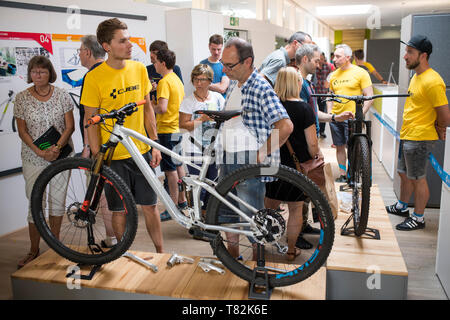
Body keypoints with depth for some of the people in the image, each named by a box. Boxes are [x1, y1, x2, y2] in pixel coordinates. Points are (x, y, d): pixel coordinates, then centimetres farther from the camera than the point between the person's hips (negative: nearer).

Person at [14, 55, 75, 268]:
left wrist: (57, 147, -16)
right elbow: (22, 131, -2)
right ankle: (34, 250, 15)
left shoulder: (61, 95, 0)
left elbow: (70, 126, -1)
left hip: (61, 154, 1)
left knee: (58, 199, 6)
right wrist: (40, 152, -14)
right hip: (33, 157, 0)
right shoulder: (22, 98, -1)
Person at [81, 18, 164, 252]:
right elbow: (90, 120, -6)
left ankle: (160, 253, 28)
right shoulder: (94, 77, -11)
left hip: (141, 152, 3)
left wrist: (155, 145, 6)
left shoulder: (139, 69, 1)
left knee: (149, 206, 11)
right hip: (113, 156, -3)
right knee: (119, 211, 10)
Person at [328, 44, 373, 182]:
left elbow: (369, 96, -5)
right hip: (335, 117, 5)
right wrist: (329, 111, 6)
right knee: (339, 147, 10)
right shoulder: (333, 75, 12)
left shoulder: (360, 73, -3)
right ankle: (342, 175, 22)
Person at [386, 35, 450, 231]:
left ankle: (418, 218, 14)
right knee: (404, 174, 20)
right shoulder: (416, 76, 12)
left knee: (417, 179, 1)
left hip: (419, 139, -10)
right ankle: (402, 207, 37)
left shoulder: (432, 81, -20)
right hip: (407, 136, 10)